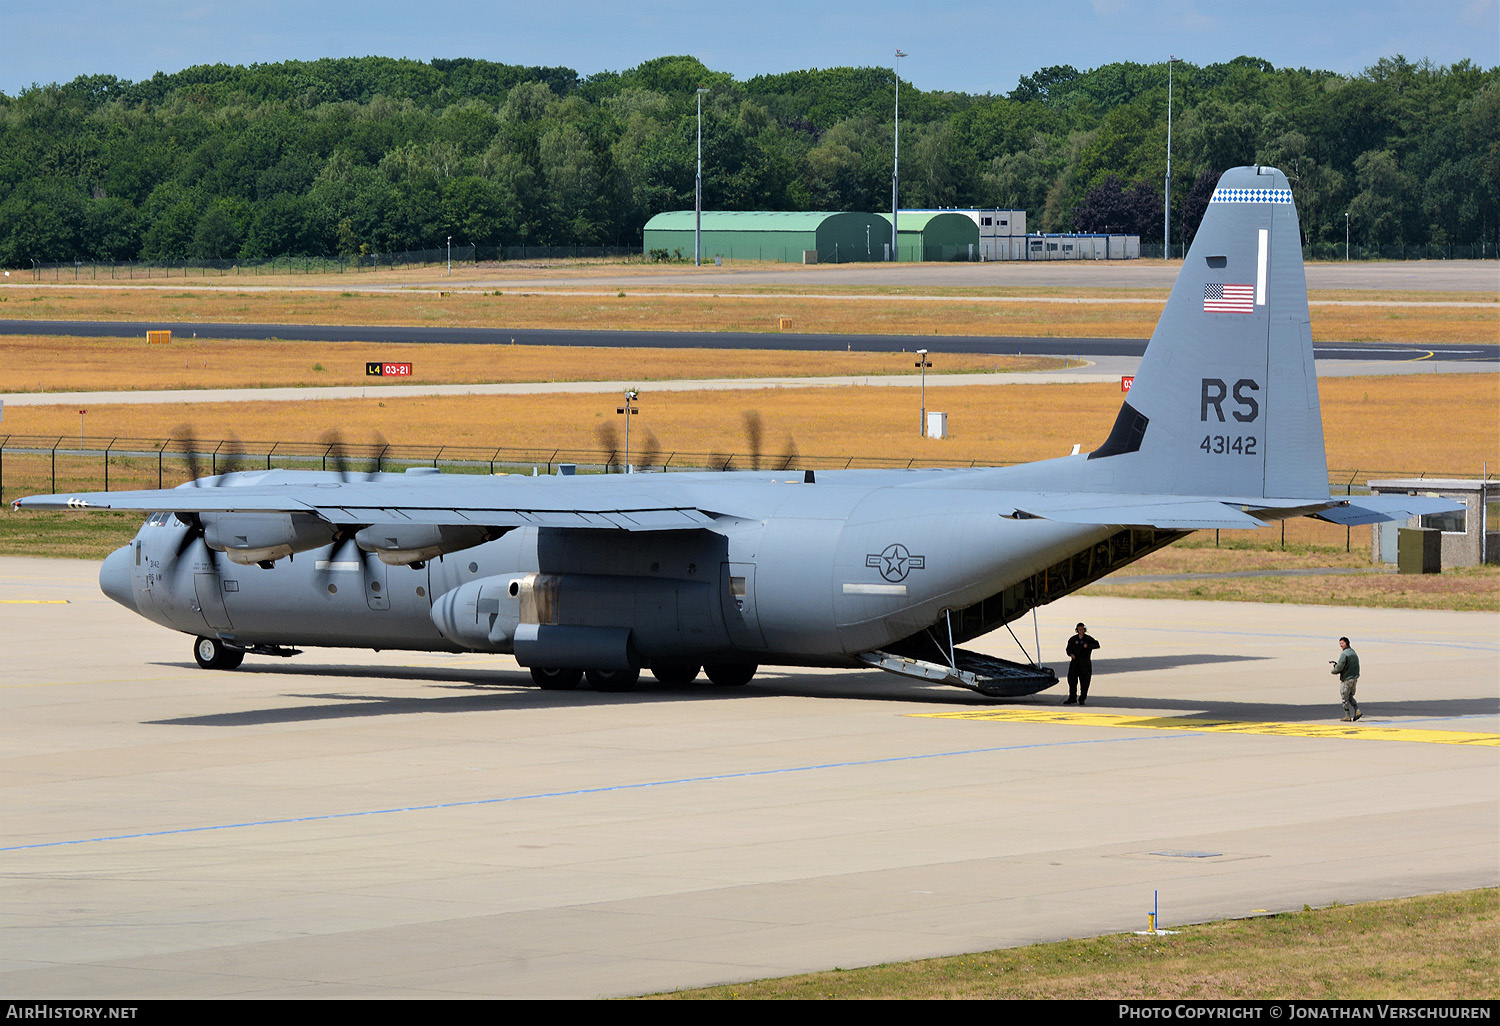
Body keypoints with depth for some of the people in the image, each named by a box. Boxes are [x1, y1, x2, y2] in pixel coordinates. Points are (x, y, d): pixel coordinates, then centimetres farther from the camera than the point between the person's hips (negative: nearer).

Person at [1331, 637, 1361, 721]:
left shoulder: (1344, 654, -16)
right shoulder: (1353, 653, 13)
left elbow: (1340, 666, -22)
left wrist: (1333, 671, 0)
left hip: (1346, 679, -8)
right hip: (1354, 678, 8)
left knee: (1345, 698, 1)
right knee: (1350, 696, 20)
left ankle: (1348, 716, 4)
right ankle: (1357, 711, 6)